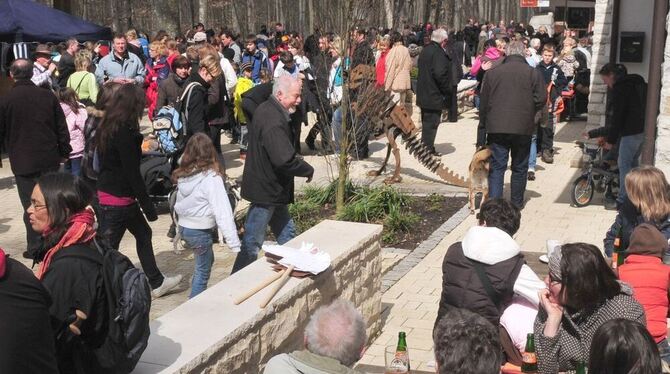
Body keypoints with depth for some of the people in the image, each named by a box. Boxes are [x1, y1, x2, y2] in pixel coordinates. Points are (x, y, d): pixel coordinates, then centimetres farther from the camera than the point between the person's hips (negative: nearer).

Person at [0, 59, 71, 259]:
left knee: (31, 206, 4)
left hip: (23, 162, -2)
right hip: (49, 159, 2)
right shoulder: (48, 96, -1)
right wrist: (64, 152, 12)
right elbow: (62, 127, 3)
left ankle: (35, 248, 6)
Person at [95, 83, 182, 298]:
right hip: (119, 198, -9)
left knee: (143, 233, 20)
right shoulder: (124, 132, -20)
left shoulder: (106, 127, 7)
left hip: (106, 191, 9)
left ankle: (156, 282, 31)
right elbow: (132, 172, -21)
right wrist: (147, 204, -15)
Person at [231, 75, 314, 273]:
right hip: (266, 191, -11)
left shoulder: (265, 109, 5)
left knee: (286, 232, 20)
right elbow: (285, 160, -34)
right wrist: (309, 170, -16)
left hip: (273, 189, 11)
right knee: (252, 243, -1)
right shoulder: (274, 122, -27)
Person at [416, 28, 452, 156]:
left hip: (423, 94, 9)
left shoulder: (425, 50, 11)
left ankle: (425, 147, 26)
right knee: (431, 123, -2)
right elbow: (440, 74, -26)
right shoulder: (438, 53, -18)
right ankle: (428, 149, 3)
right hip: (434, 95, -9)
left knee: (426, 122, 18)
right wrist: (448, 91, -15)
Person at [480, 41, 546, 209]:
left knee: (496, 167, 2)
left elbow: (484, 104, 5)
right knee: (520, 168, 12)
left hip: (497, 127, 0)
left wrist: (485, 123, 15)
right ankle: (517, 203, 21)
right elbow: (541, 100, -5)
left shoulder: (492, 73, 4)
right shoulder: (533, 73, 0)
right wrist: (528, 111, 14)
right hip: (523, 128, 0)